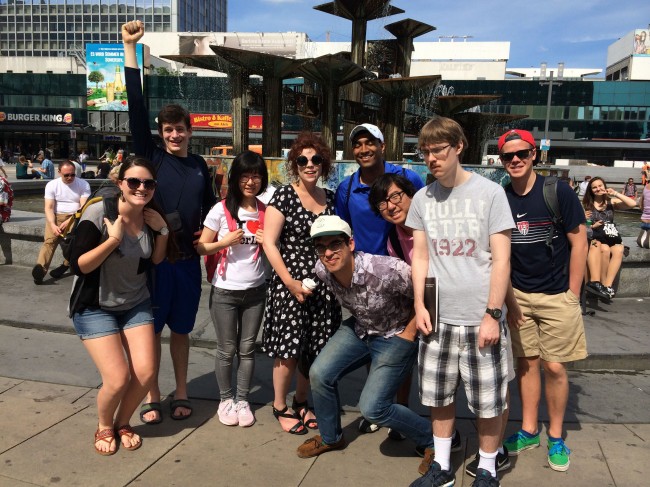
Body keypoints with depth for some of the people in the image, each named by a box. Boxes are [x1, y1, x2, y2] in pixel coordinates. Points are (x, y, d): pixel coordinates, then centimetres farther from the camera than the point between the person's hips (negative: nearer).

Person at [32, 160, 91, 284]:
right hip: (56, 216, 1)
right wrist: (53, 225, -19)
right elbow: (49, 208, -1)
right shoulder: (52, 185, 4)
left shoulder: (84, 185, 0)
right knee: (50, 239, -24)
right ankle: (40, 269, -43)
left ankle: (66, 265, -17)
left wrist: (69, 220, -21)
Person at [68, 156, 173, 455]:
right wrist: (114, 238, -31)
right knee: (118, 379, -11)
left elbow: (156, 261, 3)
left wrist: (163, 231, -12)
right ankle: (104, 427, 22)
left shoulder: (151, 216, -5)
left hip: (136, 304, 5)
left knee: (145, 373, -4)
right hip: (95, 308, -5)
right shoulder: (99, 213, -21)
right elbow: (78, 265, -21)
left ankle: (122, 423, 26)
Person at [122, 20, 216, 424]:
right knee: (151, 328, 6)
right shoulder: (151, 156, -2)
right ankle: (152, 397, 20)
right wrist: (131, 48, -15)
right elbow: (137, 108, -11)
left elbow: (210, 207, 20)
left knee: (181, 329, 13)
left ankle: (181, 394, 27)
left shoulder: (200, 165, 8)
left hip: (189, 259, 3)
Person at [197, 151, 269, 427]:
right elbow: (201, 248, -3)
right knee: (227, 350, 8)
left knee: (247, 348, 11)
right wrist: (225, 242, -19)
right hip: (224, 292, -2)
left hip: (255, 291, 3)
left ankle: (242, 400, 26)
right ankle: (226, 399, 27)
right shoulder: (221, 210, -7)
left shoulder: (265, 212, 2)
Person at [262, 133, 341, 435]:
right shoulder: (284, 196, -7)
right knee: (289, 350, 0)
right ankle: (280, 407, 22)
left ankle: (301, 402, 32)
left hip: (323, 286, 5)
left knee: (315, 349, 12)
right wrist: (290, 282, -14)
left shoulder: (330, 198, 8)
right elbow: (269, 243, -10)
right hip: (289, 285, -5)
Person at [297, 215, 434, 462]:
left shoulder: (385, 271, -36)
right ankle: (330, 438, 21)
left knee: (372, 407, -10)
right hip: (358, 329, 6)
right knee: (319, 374, -6)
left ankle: (432, 440, 14)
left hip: (395, 336, -6)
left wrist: (410, 332, -16)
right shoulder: (322, 271, -15)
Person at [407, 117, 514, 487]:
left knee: (489, 402, 7)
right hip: (438, 317, 4)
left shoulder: (491, 193, -7)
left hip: (481, 318, -3)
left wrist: (492, 314, -11)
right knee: (439, 397, 14)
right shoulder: (422, 198, 5)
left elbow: (501, 260, -8)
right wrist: (419, 305, 2)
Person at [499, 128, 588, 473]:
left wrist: (572, 295, -6)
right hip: (519, 294, 3)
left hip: (556, 296, -2)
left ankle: (556, 437, 21)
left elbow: (578, 243, -5)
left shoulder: (559, 192, -10)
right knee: (526, 362, 10)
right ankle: (529, 431, 26)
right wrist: (508, 296, 2)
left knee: (554, 367, 3)